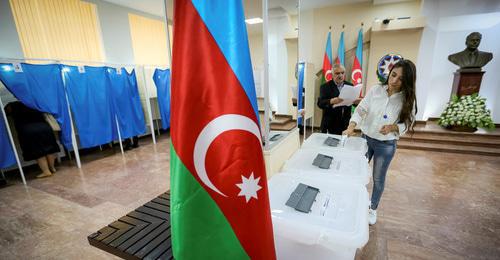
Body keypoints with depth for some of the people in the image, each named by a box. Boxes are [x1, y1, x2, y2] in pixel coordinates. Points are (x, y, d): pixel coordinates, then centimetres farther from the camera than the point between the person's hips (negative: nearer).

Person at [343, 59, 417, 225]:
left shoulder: (408, 100, -12)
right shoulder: (375, 90, -10)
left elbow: (408, 124, -6)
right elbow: (360, 110, -11)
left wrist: (392, 127, -27)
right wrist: (351, 127, -26)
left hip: (386, 145, -1)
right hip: (365, 138, 2)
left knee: (378, 179, 14)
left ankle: (373, 209, 38)